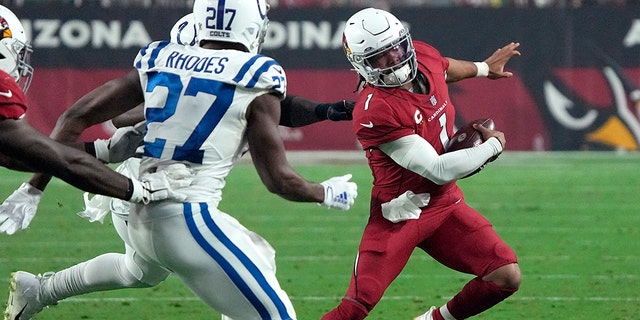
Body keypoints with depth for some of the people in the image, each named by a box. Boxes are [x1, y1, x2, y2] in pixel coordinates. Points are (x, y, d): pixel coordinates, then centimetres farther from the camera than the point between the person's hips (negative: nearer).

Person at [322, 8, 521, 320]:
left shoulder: (424, 57, -5)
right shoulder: (374, 112, -28)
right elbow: (438, 171, -26)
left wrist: (483, 68, 43)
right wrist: (493, 146, -13)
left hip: (445, 203, 7)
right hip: (399, 214, -7)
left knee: (506, 277, -4)